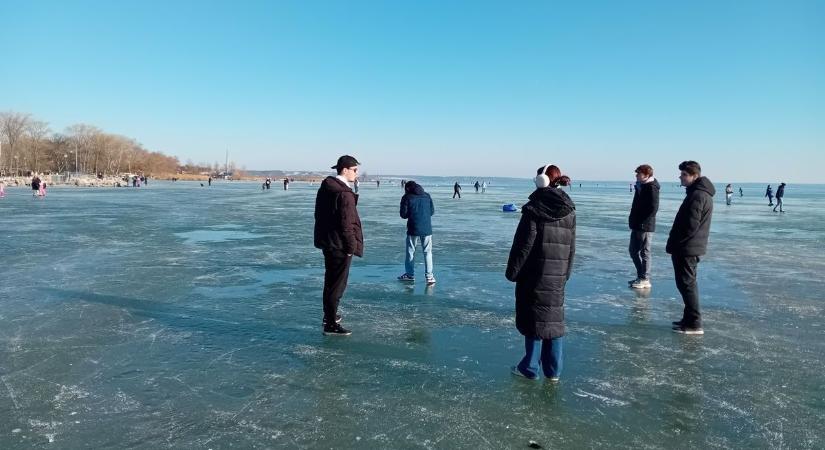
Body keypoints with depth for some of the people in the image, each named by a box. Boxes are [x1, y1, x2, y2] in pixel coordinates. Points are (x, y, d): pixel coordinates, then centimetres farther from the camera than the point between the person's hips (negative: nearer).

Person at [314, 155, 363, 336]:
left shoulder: (325, 187, 9)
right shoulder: (345, 193, -21)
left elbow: (320, 215, 17)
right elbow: (347, 224, -22)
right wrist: (351, 247, -13)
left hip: (327, 241, 10)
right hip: (340, 245, -10)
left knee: (331, 280, 22)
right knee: (337, 284, -2)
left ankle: (329, 315, 37)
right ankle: (331, 324, 5)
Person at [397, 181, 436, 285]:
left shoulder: (406, 198, -4)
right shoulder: (427, 196, 7)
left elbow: (403, 214, -5)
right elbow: (432, 211, 11)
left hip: (413, 229, -2)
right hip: (427, 229, 2)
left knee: (410, 252, 13)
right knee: (427, 252, 7)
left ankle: (410, 274, 21)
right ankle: (429, 276, 1)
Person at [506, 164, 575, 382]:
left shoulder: (534, 208, -12)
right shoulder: (569, 210, 6)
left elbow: (523, 244, -12)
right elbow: (571, 247, 10)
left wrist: (512, 271, -4)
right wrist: (565, 273, 17)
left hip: (535, 275, -5)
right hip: (558, 276, 5)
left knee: (534, 319, 5)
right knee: (554, 320, 12)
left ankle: (530, 367, 14)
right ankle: (553, 370, 19)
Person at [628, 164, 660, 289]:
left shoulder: (651, 188, -15)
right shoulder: (640, 186, 13)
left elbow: (653, 208, -21)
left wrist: (643, 221, -20)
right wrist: (633, 220, 13)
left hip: (645, 227, -10)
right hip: (636, 226, 10)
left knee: (644, 253, -1)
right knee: (633, 251, 15)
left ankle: (645, 280, 9)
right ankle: (641, 276, 26)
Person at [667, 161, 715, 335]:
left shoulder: (697, 195, -19)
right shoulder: (700, 193, 15)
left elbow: (690, 225, -23)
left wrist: (673, 243, -14)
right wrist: (674, 243, 16)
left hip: (687, 249, -10)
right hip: (691, 248, 10)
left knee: (686, 284, -5)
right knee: (688, 284, 17)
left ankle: (694, 324, 0)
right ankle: (690, 319, 26)